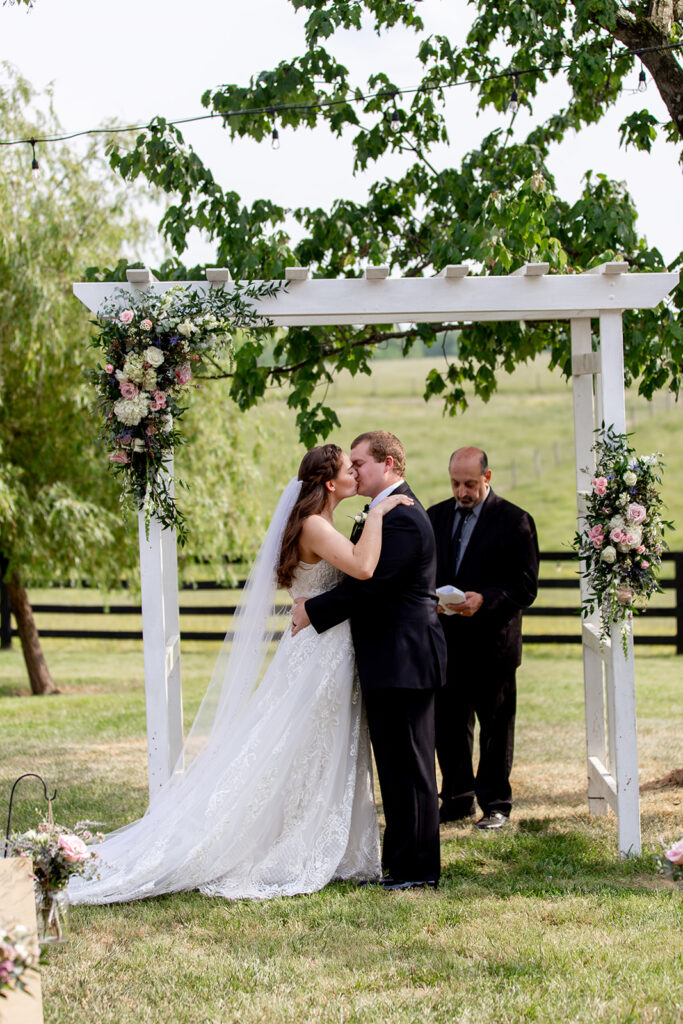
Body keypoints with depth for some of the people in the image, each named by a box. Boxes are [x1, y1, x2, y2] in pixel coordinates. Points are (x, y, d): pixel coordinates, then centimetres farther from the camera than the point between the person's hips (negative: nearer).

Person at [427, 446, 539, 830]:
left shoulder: (514, 521, -6)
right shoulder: (435, 517, 9)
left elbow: (526, 586, -8)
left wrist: (484, 599, -23)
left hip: (492, 643, -4)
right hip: (445, 640, 4)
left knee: (496, 726, 6)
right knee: (448, 725, 8)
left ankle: (495, 803, 16)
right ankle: (458, 799, 21)